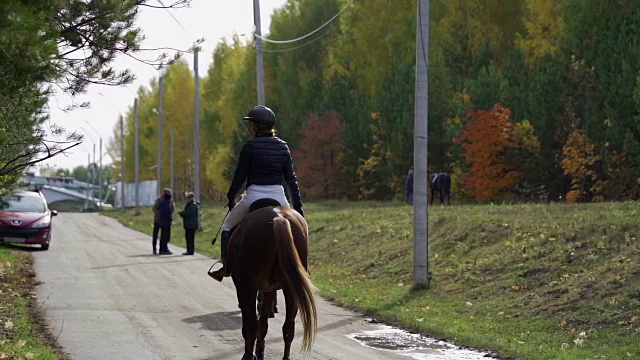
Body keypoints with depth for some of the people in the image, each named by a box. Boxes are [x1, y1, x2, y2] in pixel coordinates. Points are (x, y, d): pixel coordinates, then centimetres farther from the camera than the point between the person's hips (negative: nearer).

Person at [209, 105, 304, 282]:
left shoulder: (250, 146, -7)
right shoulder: (283, 147, 7)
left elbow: (240, 176, -5)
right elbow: (291, 179, 7)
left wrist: (230, 197, 8)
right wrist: (298, 206, 10)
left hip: (254, 196, -3)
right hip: (278, 196, 4)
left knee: (228, 226, 19)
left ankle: (226, 267, 14)